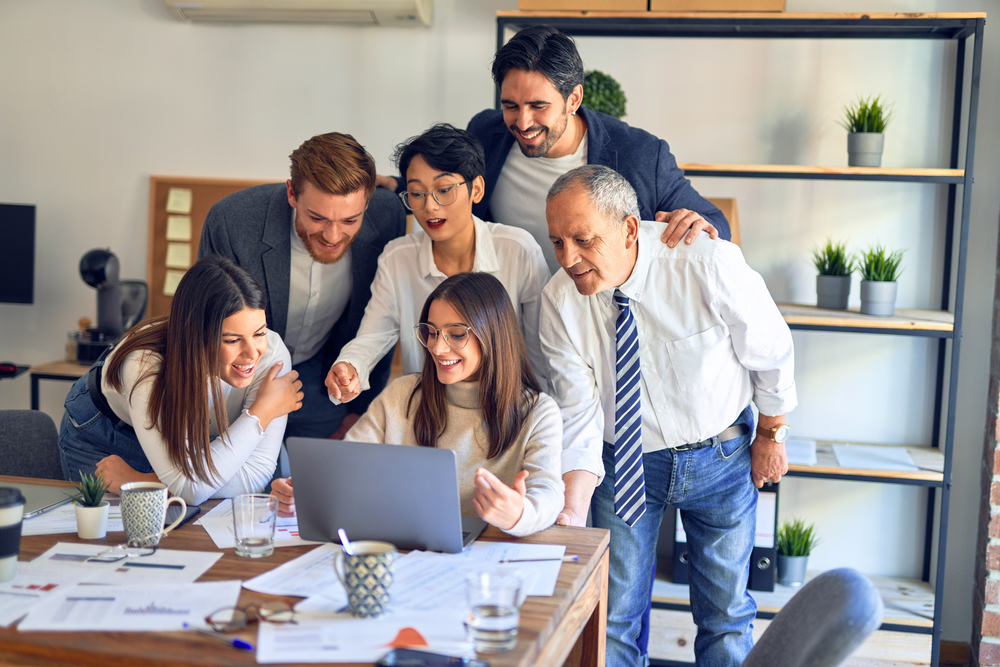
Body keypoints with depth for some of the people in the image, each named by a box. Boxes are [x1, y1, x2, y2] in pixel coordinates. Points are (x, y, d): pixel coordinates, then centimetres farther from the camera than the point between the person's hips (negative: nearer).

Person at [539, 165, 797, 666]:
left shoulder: (710, 266, -26)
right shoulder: (558, 302, -18)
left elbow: (771, 352, -9)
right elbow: (579, 417, -17)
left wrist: (772, 435, 3)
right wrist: (571, 514, -30)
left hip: (720, 457, -1)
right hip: (624, 459, 1)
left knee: (725, 615, 11)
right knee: (612, 620, 4)